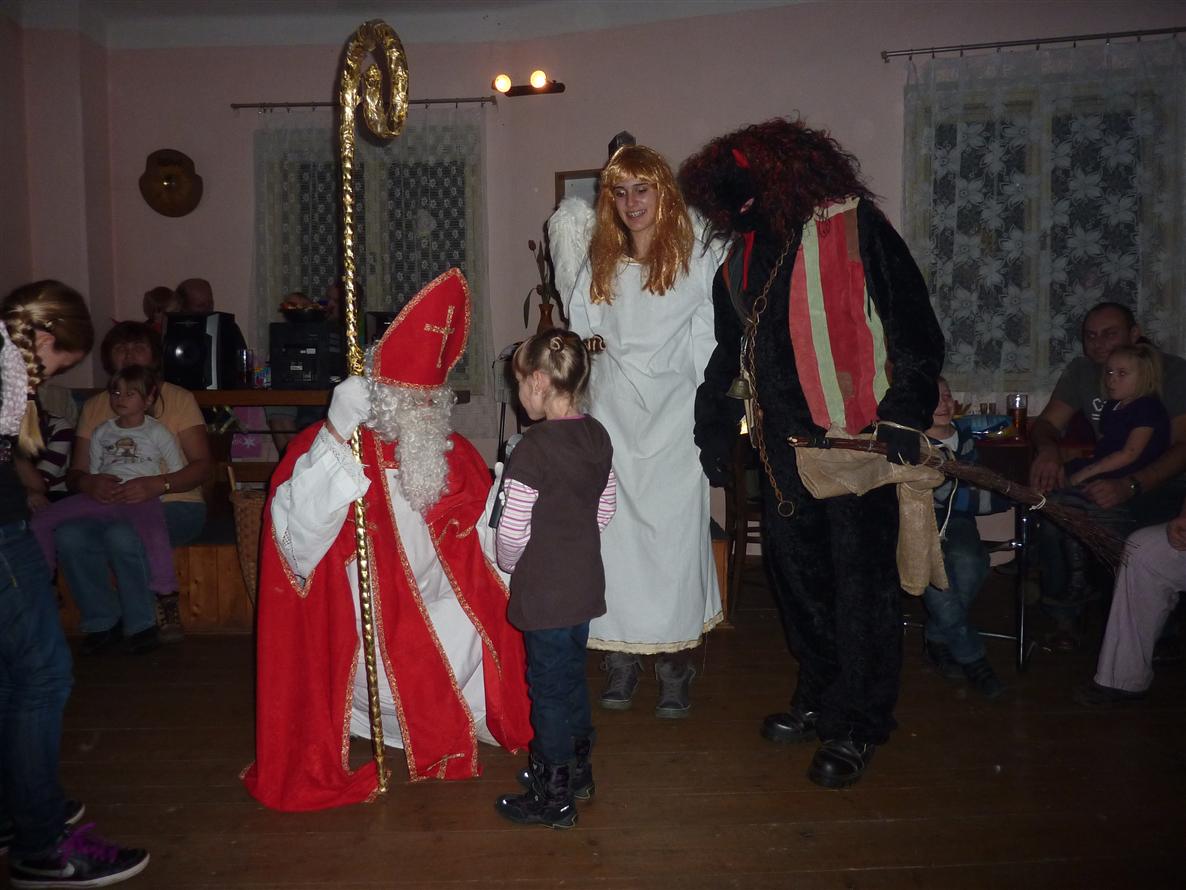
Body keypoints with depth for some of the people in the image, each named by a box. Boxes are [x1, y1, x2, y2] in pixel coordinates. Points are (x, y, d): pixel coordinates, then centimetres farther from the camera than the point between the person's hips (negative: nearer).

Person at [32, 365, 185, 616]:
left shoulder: (157, 432, 10)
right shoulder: (101, 432, 22)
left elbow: (178, 473, 7)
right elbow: (93, 472, 23)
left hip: (142, 498, -5)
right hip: (103, 497, 5)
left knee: (153, 529, -39)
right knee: (40, 520, -8)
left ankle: (165, 592, -29)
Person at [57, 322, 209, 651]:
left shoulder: (178, 398, 3)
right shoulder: (95, 407, 14)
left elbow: (201, 465, -5)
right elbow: (75, 472, 11)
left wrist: (157, 485, -23)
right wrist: (89, 483, -15)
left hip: (174, 505, -4)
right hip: (111, 508, 4)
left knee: (123, 535, -34)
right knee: (67, 536, -27)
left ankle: (141, 623, -10)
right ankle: (103, 622, -6)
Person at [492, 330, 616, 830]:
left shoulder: (533, 449, -23)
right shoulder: (597, 436, 0)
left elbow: (512, 533, -21)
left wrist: (509, 564, -1)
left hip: (544, 592, -7)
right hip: (585, 582, 7)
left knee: (548, 687, 6)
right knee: (572, 676, 22)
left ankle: (554, 798, 20)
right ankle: (577, 769, 38)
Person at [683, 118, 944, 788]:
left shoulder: (854, 225, -9)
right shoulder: (743, 254, 12)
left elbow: (914, 324, -12)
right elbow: (729, 350, 21)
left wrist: (904, 413, -19)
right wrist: (716, 427, 19)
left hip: (855, 437, -7)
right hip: (785, 443, 7)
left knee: (861, 579, 1)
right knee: (796, 569, 14)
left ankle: (858, 726, 15)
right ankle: (820, 699, 32)